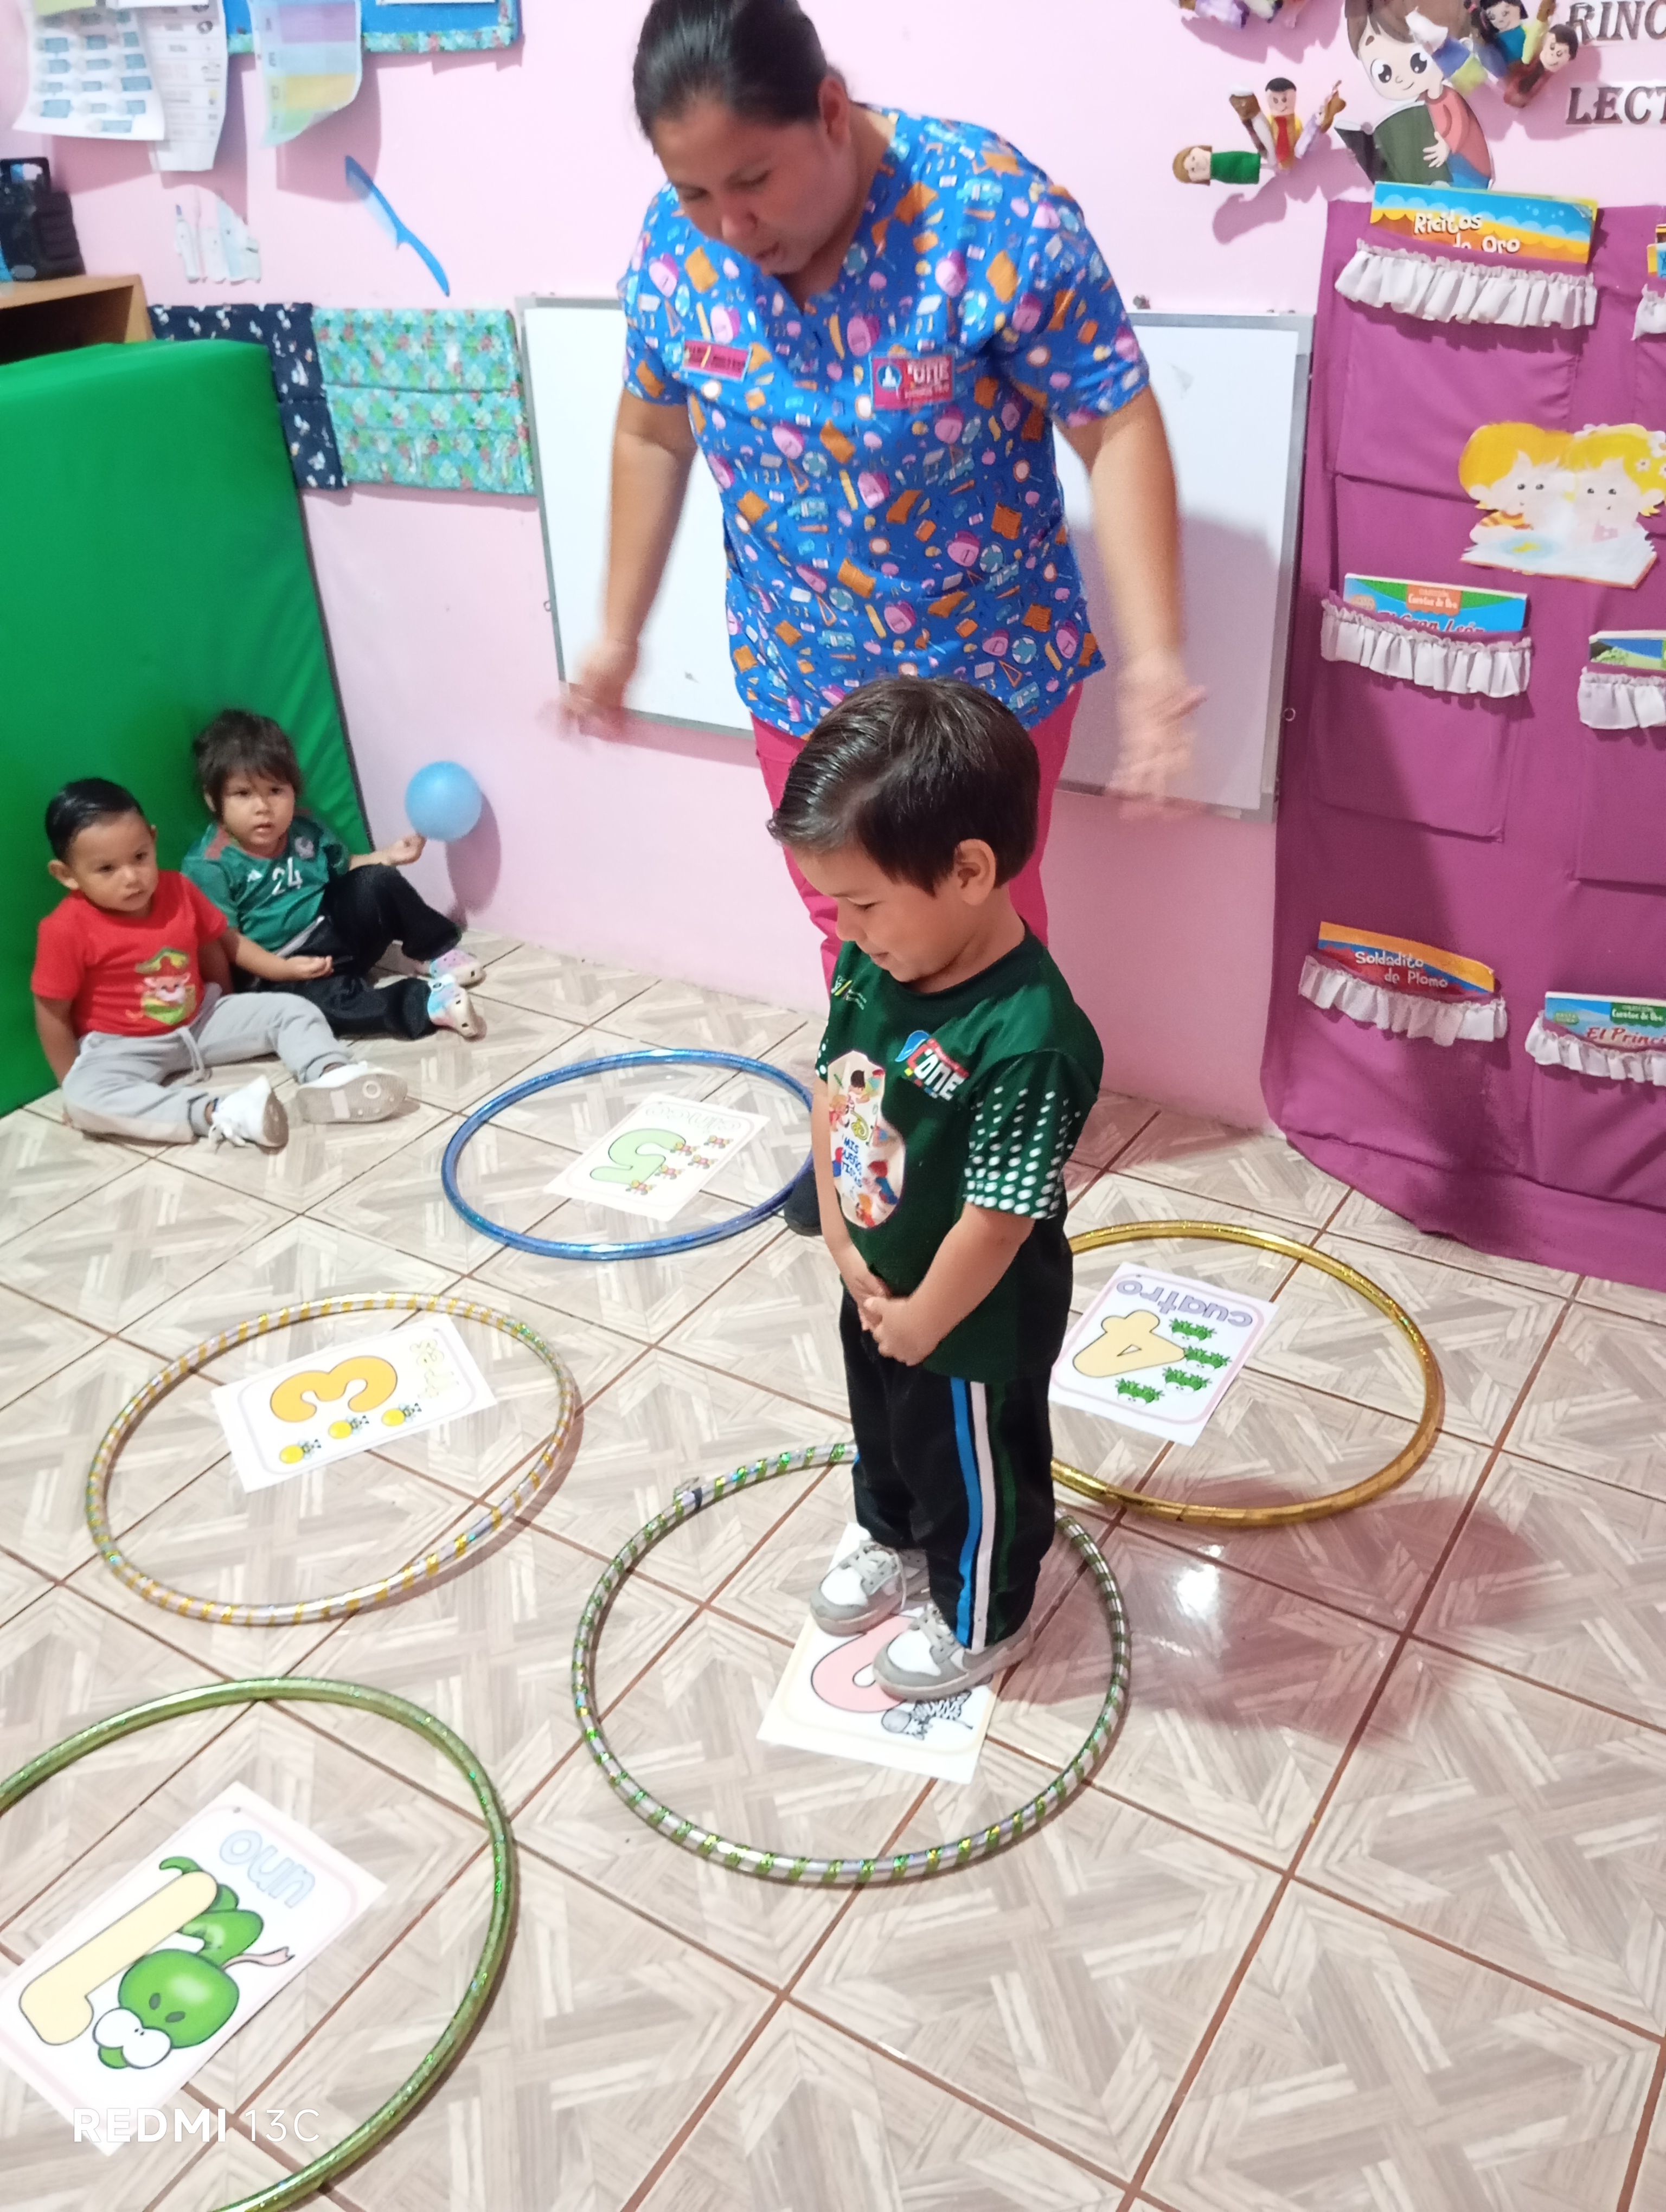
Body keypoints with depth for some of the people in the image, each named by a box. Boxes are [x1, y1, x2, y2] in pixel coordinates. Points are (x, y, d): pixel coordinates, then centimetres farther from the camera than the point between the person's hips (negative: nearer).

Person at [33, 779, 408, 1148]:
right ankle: (216, 1113, -48)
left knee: (293, 1010, -9)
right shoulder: (66, 929, -19)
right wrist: (75, 1082, -9)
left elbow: (213, 947, 10)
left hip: (203, 1020, 5)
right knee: (84, 1099, -36)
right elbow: (52, 1013, -12)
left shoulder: (178, 889, -6)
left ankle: (331, 1077, -36)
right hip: (124, 1047, -5)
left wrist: (226, 1011, 18)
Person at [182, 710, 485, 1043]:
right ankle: (426, 1002, -44)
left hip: (334, 931, 6)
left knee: (376, 881, -13)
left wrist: (388, 857, 6)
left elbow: (344, 868, 23)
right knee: (315, 998, -38)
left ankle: (436, 951, 3)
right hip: (276, 970, -6)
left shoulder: (304, 831, 6)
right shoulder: (209, 865, -13)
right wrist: (281, 969, -27)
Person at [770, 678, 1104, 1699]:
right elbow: (834, 1090, -1)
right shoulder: (873, 965, -14)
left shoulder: (1027, 1042, -38)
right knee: (884, 1430, 33)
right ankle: (892, 1539, 62)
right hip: (879, 1282, 8)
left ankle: (980, 1621, 48)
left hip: (975, 1321, -7)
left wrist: (922, 1321, -17)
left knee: (975, 1472, 20)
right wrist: (844, 1239, -5)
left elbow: (996, 1223, -31)